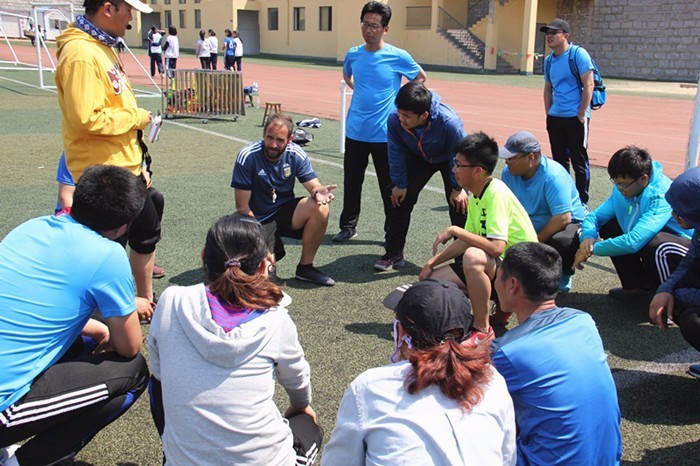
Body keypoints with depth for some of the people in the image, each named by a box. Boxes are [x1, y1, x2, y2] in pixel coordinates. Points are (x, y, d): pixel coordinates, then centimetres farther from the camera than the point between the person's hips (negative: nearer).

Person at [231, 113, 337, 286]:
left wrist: (318, 192, -34)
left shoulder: (296, 154, -10)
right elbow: (242, 205, -16)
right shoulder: (247, 157, -20)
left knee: (321, 208, -25)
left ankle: (305, 267, -7)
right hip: (258, 220, -3)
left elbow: (314, 185, -9)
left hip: (285, 212, 3)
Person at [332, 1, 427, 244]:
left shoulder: (398, 57, -9)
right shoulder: (353, 54, 2)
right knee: (351, 182, 12)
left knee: (389, 187, 5)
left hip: (384, 133, -3)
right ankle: (348, 226, 28)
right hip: (355, 132, 4)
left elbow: (421, 77, 8)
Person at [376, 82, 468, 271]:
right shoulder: (394, 120, -33)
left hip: (447, 159, -3)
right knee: (400, 200, -3)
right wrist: (400, 184, -9)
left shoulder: (449, 121, -42)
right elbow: (396, 153, -14)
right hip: (418, 157, 3)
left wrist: (458, 187, -16)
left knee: (458, 203, -12)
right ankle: (394, 254, 11)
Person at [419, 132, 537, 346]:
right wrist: (432, 263, 5)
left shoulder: (497, 193, -23)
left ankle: (483, 331, -20)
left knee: (473, 256, -38)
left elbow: (496, 247, -33)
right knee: (434, 279, 0)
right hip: (496, 267, 9)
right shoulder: (476, 194, 5)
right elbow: (467, 240, 12)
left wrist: (454, 230, -26)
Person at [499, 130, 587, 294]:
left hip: (570, 224, -6)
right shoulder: (508, 173, -10)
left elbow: (563, 218, -32)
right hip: (533, 228, 6)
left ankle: (564, 274, -4)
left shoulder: (553, 176, -28)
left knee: (561, 242, -38)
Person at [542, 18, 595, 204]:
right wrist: (549, 115, 11)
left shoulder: (578, 54, -9)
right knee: (559, 161, 13)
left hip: (575, 118, -6)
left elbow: (588, 85, -12)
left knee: (579, 161, 0)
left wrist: (582, 114, -15)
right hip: (555, 118, 6)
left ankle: (582, 202, 8)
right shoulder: (549, 60, 10)